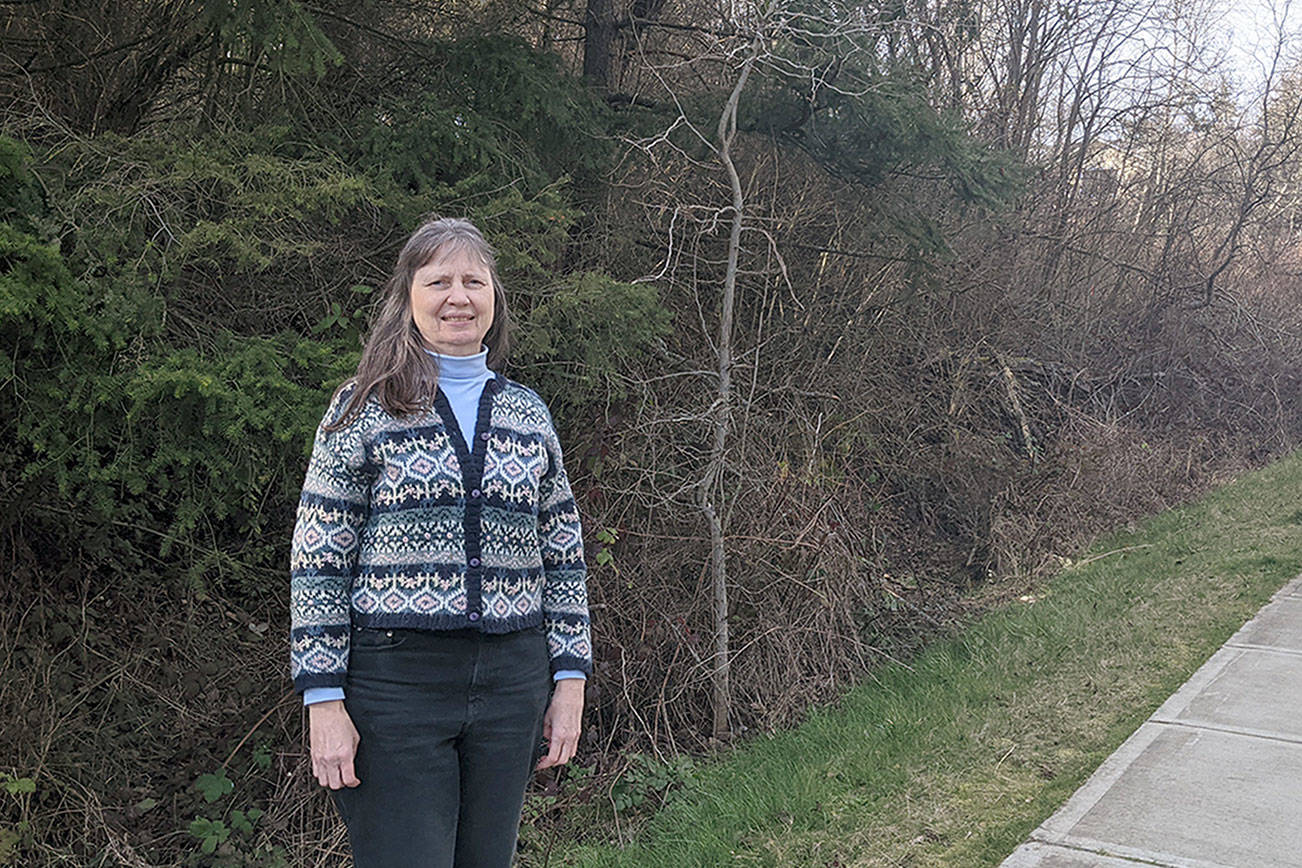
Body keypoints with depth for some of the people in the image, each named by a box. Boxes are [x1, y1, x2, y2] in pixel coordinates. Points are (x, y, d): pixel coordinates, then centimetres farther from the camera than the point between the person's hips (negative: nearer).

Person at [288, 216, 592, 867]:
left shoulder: (529, 414, 11)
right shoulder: (364, 408, -1)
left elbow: (563, 558, 13)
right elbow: (317, 565, -3)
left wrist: (570, 680, 7)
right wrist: (324, 701, -8)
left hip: (512, 685, 4)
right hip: (394, 680, -4)